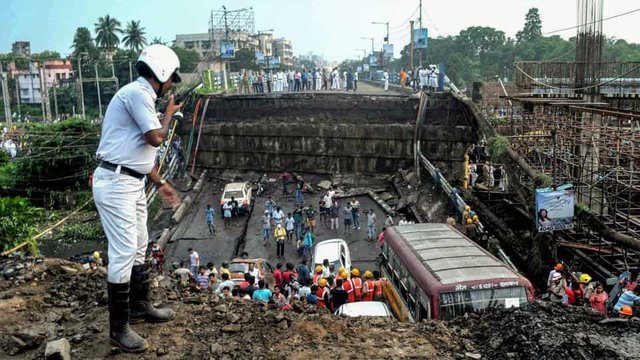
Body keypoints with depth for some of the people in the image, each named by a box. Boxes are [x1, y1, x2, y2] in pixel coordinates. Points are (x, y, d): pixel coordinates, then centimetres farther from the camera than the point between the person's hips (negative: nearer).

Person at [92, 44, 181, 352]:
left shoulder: (142, 95, 17)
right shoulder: (138, 92, -15)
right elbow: (155, 139, -18)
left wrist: (160, 184, 23)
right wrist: (169, 113, 1)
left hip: (131, 183, 11)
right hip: (115, 184, -11)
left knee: (138, 247, 19)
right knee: (123, 253, -8)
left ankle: (139, 306, 34)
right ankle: (118, 329, 1)